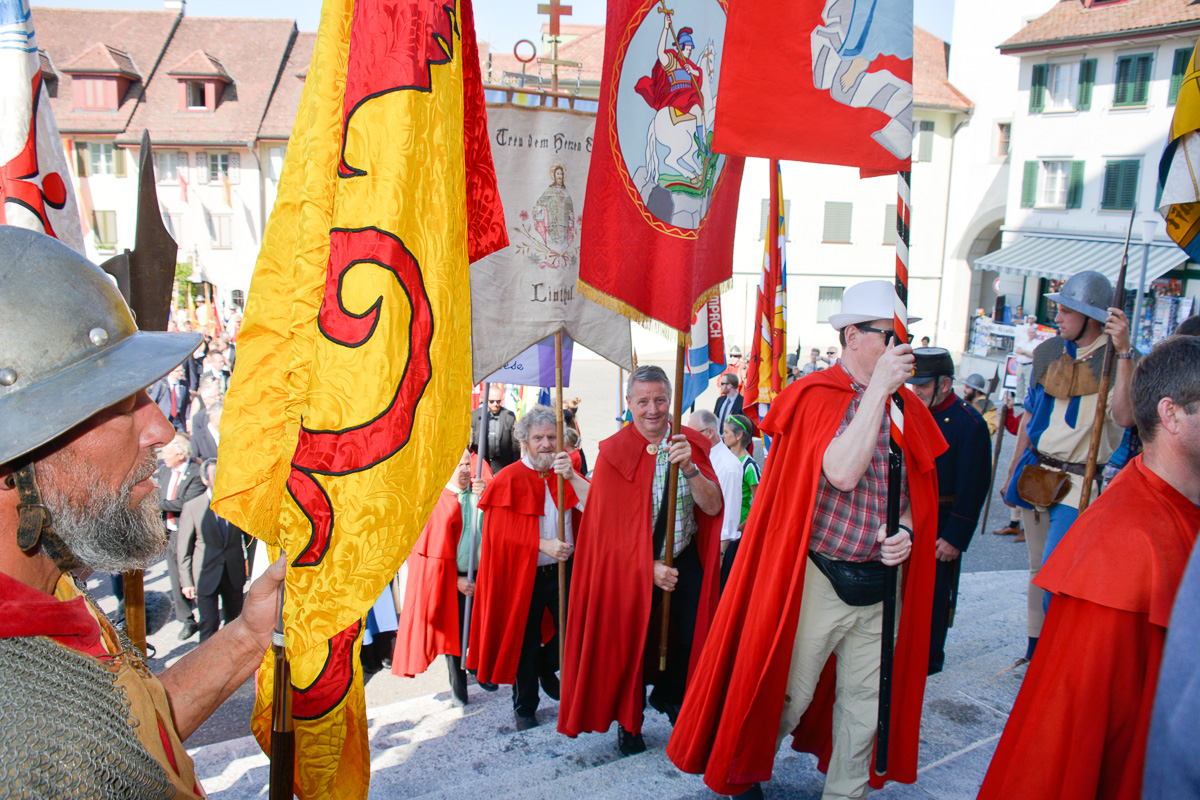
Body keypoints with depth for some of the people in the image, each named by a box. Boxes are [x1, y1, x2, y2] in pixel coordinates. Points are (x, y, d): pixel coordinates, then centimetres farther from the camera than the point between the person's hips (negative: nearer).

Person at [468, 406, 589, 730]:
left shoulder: (566, 475, 6)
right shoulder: (509, 480, -4)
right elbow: (503, 533, -9)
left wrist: (572, 476, -23)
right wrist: (543, 545, -18)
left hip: (563, 570, 3)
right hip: (523, 576, -3)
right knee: (525, 642, 7)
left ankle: (545, 666, 36)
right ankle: (524, 708, 26)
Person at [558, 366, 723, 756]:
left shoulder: (693, 444, -2)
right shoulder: (613, 452, -10)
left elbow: (713, 507, -11)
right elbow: (611, 524, -11)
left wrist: (689, 468, -28)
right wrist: (650, 566, -18)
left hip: (685, 560, 3)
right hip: (633, 564, -2)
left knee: (692, 639, 6)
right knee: (633, 642, 5)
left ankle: (667, 694, 39)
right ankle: (628, 724, 31)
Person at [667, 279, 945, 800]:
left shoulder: (906, 409, 7)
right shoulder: (814, 396, -10)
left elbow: (915, 492, 16)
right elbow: (841, 472, -26)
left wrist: (905, 531, -5)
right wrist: (877, 389, -22)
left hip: (881, 580, 5)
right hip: (819, 577, -5)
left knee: (864, 703, 14)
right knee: (787, 696, 7)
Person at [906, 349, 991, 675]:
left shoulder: (970, 424, -14)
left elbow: (973, 490, -14)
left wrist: (956, 538, -16)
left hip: (941, 527, -6)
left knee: (933, 595, 6)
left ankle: (928, 658, 22)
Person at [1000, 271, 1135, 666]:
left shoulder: (1116, 359, -10)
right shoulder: (1049, 352, 8)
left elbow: (1123, 416, -30)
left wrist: (1123, 351, -34)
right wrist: (1013, 470, 17)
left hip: (1076, 482, -6)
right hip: (1035, 473, 6)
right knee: (1037, 569, 15)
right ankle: (1035, 648, 29)